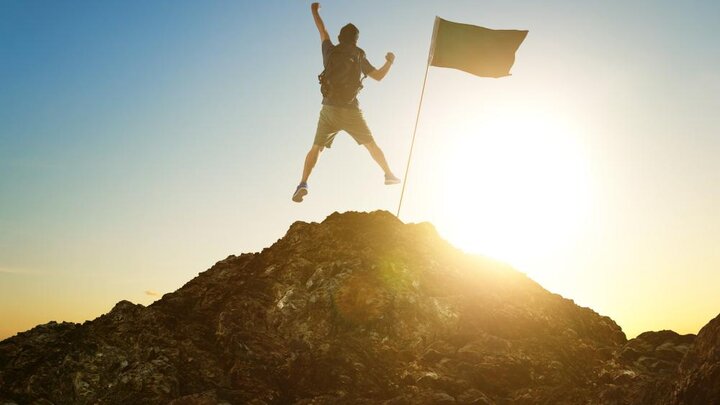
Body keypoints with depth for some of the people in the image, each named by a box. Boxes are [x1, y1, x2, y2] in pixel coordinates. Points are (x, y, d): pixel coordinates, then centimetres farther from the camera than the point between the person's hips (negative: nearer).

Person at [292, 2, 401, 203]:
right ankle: (389, 174, 23)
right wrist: (389, 61, 28)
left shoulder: (330, 51, 6)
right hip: (351, 111, 0)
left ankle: (303, 184, -15)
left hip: (329, 109, 1)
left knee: (316, 148, 2)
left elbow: (323, 32, 23)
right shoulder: (359, 57, 3)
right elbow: (379, 76, 9)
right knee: (371, 144, 17)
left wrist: (314, 11, 40)